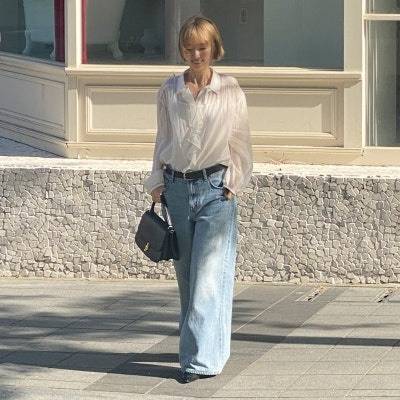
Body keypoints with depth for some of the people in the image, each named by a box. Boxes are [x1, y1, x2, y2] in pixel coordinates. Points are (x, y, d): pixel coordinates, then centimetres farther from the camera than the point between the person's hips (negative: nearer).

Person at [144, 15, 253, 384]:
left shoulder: (230, 91, 2)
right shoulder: (168, 91, 8)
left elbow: (240, 142, 7)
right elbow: (163, 140, 13)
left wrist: (235, 181, -2)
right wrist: (157, 184, 7)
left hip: (215, 188, -3)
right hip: (177, 187, 3)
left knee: (209, 274, -9)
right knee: (186, 271, 8)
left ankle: (202, 358, -12)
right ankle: (198, 346, 20)